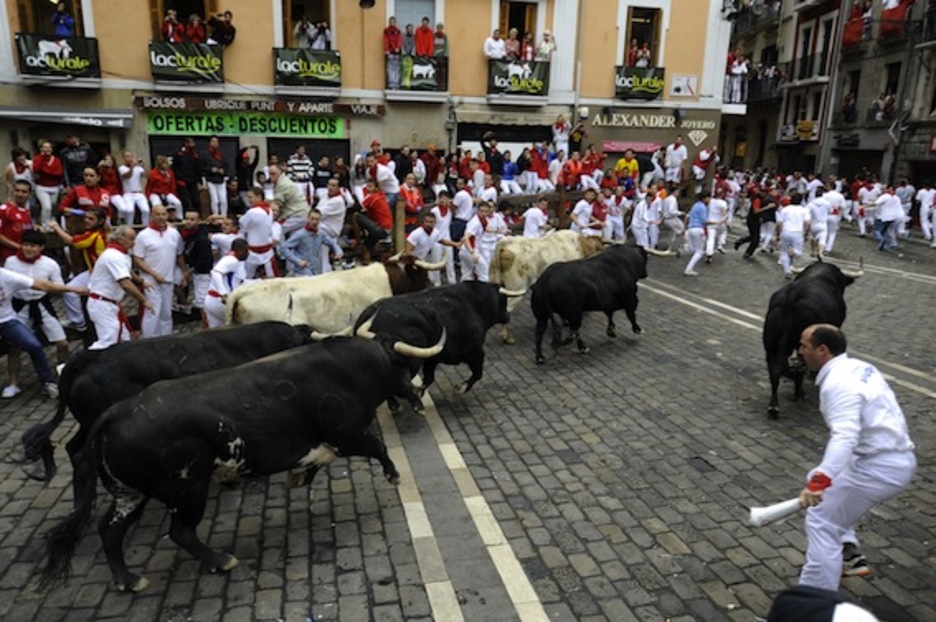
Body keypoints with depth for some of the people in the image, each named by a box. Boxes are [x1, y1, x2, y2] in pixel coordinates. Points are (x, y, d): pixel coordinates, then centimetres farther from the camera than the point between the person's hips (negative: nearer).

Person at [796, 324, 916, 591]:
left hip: (880, 467, -10)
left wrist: (820, 480, -48)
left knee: (821, 521, -5)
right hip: (897, 457, 10)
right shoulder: (857, 367, 9)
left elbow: (844, 437, -38)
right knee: (830, 494, 26)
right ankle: (849, 554, 26)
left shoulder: (838, 384, -22)